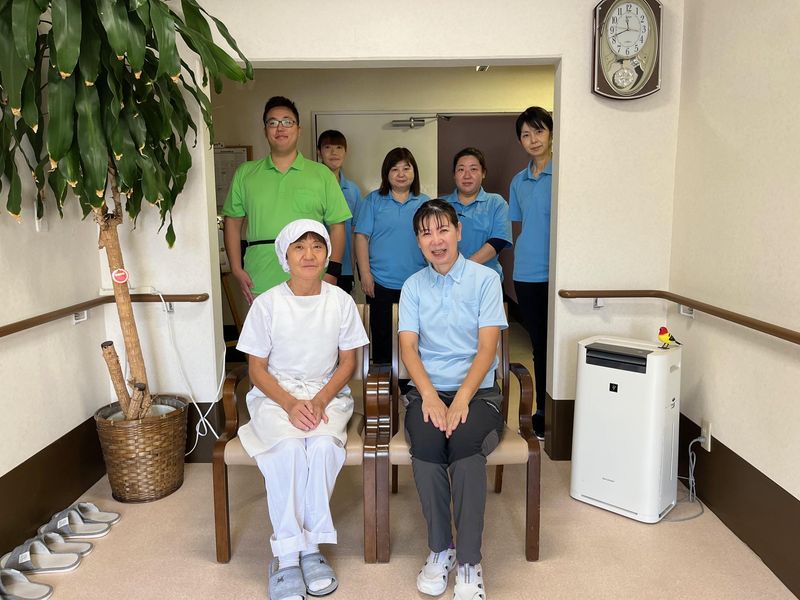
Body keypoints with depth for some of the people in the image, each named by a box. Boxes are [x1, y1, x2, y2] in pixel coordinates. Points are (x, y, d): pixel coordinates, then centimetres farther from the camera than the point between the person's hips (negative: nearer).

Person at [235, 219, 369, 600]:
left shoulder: (340, 301, -1)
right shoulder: (267, 304, -5)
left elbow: (348, 362, 3)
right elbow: (257, 369, -1)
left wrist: (321, 400, -13)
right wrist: (290, 404, -17)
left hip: (326, 394, 1)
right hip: (275, 396, -1)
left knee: (323, 444, -31)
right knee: (288, 447, -31)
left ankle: (310, 546, -15)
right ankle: (286, 556, -20)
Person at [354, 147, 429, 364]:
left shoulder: (424, 203, 9)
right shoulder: (374, 200, 2)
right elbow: (362, 237, -2)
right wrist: (365, 274, -8)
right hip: (381, 283, -2)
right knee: (382, 334, 7)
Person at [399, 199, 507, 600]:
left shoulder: (485, 279, 3)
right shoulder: (413, 286, 11)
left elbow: (487, 348, -5)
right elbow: (408, 347, 1)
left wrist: (461, 400, -19)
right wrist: (430, 396, -16)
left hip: (477, 391, -1)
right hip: (428, 390, 2)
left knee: (465, 442, -32)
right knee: (426, 442, -30)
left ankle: (469, 563, -19)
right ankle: (439, 549, -10)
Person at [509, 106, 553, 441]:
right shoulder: (518, 181, 14)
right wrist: (524, 257, 12)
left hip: (555, 273, -5)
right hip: (526, 275, 5)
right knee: (539, 345, 12)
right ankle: (542, 414, 22)